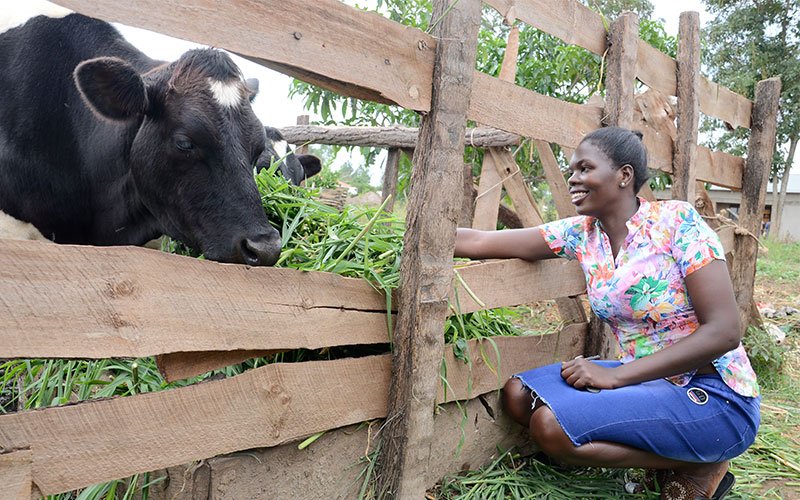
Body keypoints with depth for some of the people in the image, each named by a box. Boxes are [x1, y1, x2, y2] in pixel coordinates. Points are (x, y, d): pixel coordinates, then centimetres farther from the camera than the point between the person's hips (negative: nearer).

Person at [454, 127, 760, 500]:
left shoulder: (677, 222, -14)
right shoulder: (580, 233, 2)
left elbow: (724, 331, -19)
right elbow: (480, 242, -1)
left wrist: (615, 376, -21)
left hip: (714, 396, -7)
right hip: (649, 382, 7)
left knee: (552, 426, -23)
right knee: (519, 396, -4)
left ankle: (699, 468, -2)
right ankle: (663, 459, 3)